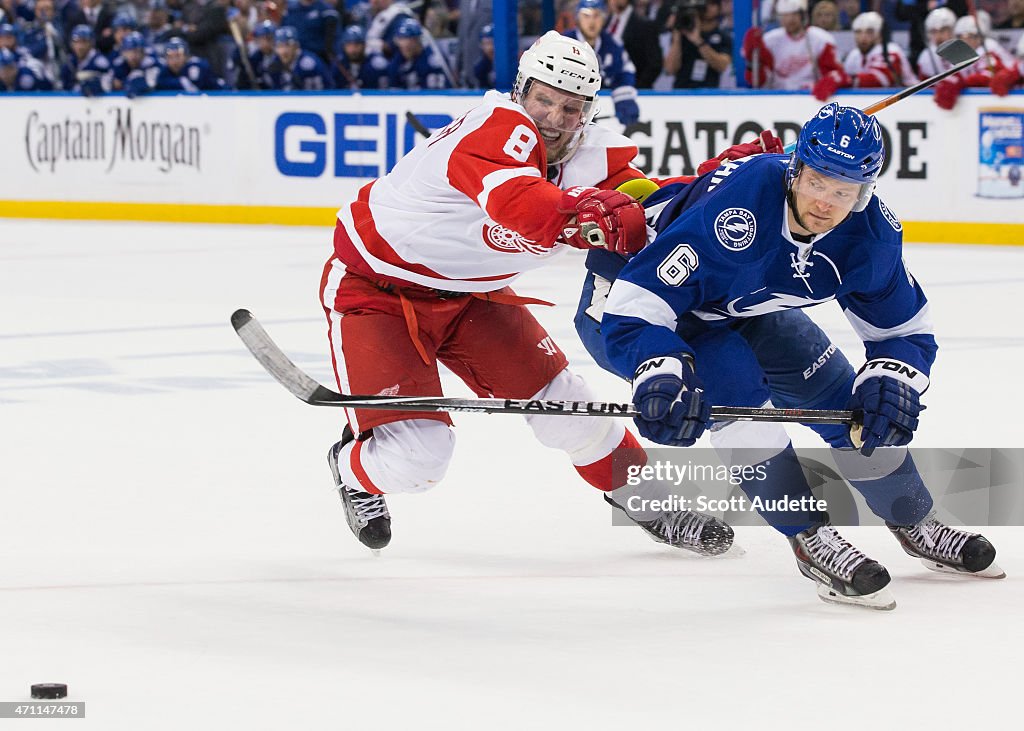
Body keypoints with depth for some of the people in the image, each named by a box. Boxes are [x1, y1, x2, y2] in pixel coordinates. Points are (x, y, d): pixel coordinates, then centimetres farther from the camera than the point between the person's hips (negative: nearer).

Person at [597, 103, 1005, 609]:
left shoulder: (870, 233, -22)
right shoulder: (733, 209, -42)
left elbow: (904, 327, -8)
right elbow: (632, 308, -43)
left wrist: (891, 382, -29)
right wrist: (662, 375, -60)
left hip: (748, 309, 6)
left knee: (843, 398, 3)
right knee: (741, 395, -29)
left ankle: (915, 525, 27)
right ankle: (810, 540, -14)